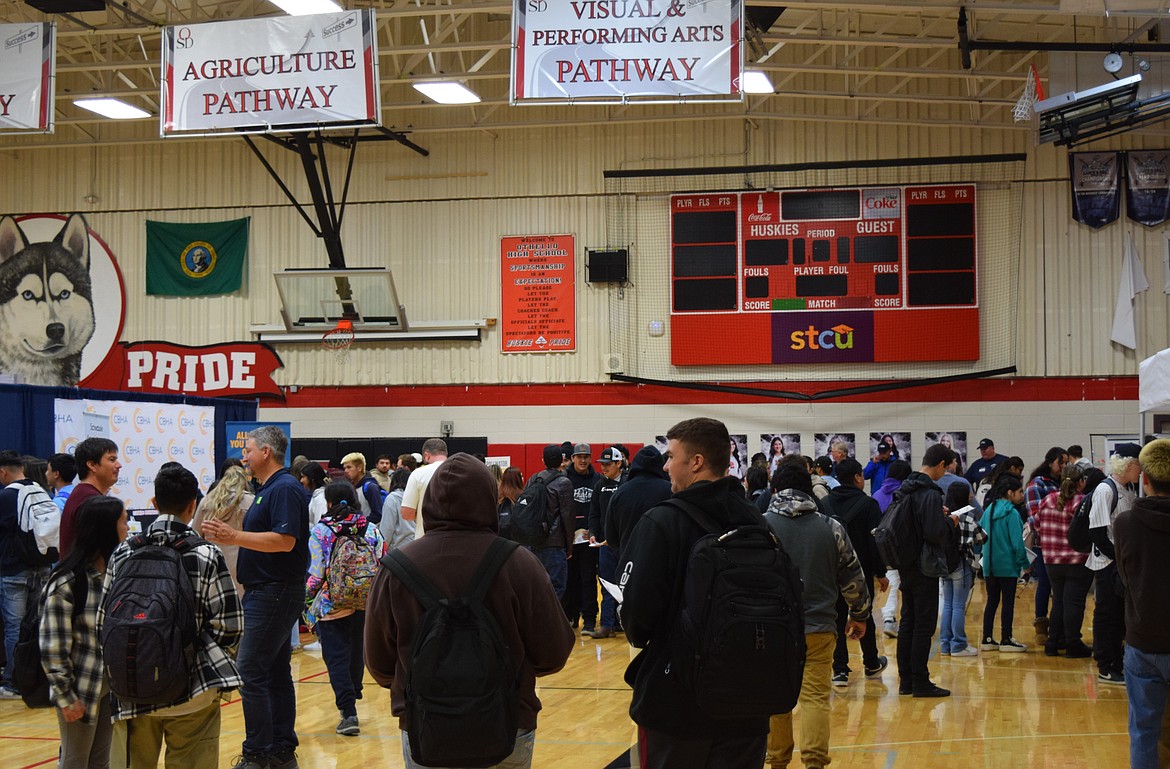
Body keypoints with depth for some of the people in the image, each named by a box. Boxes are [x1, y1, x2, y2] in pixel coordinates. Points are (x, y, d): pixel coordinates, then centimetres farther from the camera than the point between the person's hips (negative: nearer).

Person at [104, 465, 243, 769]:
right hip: (192, 691, -3)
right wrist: (216, 665, 10)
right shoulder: (207, 555, -8)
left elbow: (103, 622, 4)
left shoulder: (123, 553, 1)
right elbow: (229, 626, -9)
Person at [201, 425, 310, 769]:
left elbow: (284, 541, -25)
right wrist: (230, 535, 11)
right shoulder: (268, 489, 16)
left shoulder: (285, 489, -16)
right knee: (276, 673, 12)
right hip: (267, 593, 11)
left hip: (274, 594, -11)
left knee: (251, 673, -9)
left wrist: (233, 536, -25)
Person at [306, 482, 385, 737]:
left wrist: (306, 599, 7)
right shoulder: (372, 530, 2)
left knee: (336, 658, -1)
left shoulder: (320, 532, -8)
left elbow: (315, 575, -9)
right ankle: (352, 696, 39)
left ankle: (348, 713, -11)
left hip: (331, 606, -4)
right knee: (356, 652, 21)